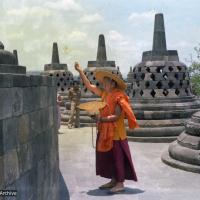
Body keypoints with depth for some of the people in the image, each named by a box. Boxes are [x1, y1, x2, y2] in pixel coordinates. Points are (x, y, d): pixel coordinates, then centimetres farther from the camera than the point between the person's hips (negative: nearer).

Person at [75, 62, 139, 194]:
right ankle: (113, 181, 25)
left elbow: (117, 116, -21)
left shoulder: (118, 97, -15)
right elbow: (89, 85, 9)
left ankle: (120, 184, 6)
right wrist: (80, 71, 7)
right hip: (105, 132, 8)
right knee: (108, 157, 14)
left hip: (116, 132, -8)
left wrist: (102, 119, -30)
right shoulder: (104, 94, 7)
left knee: (117, 157, -1)